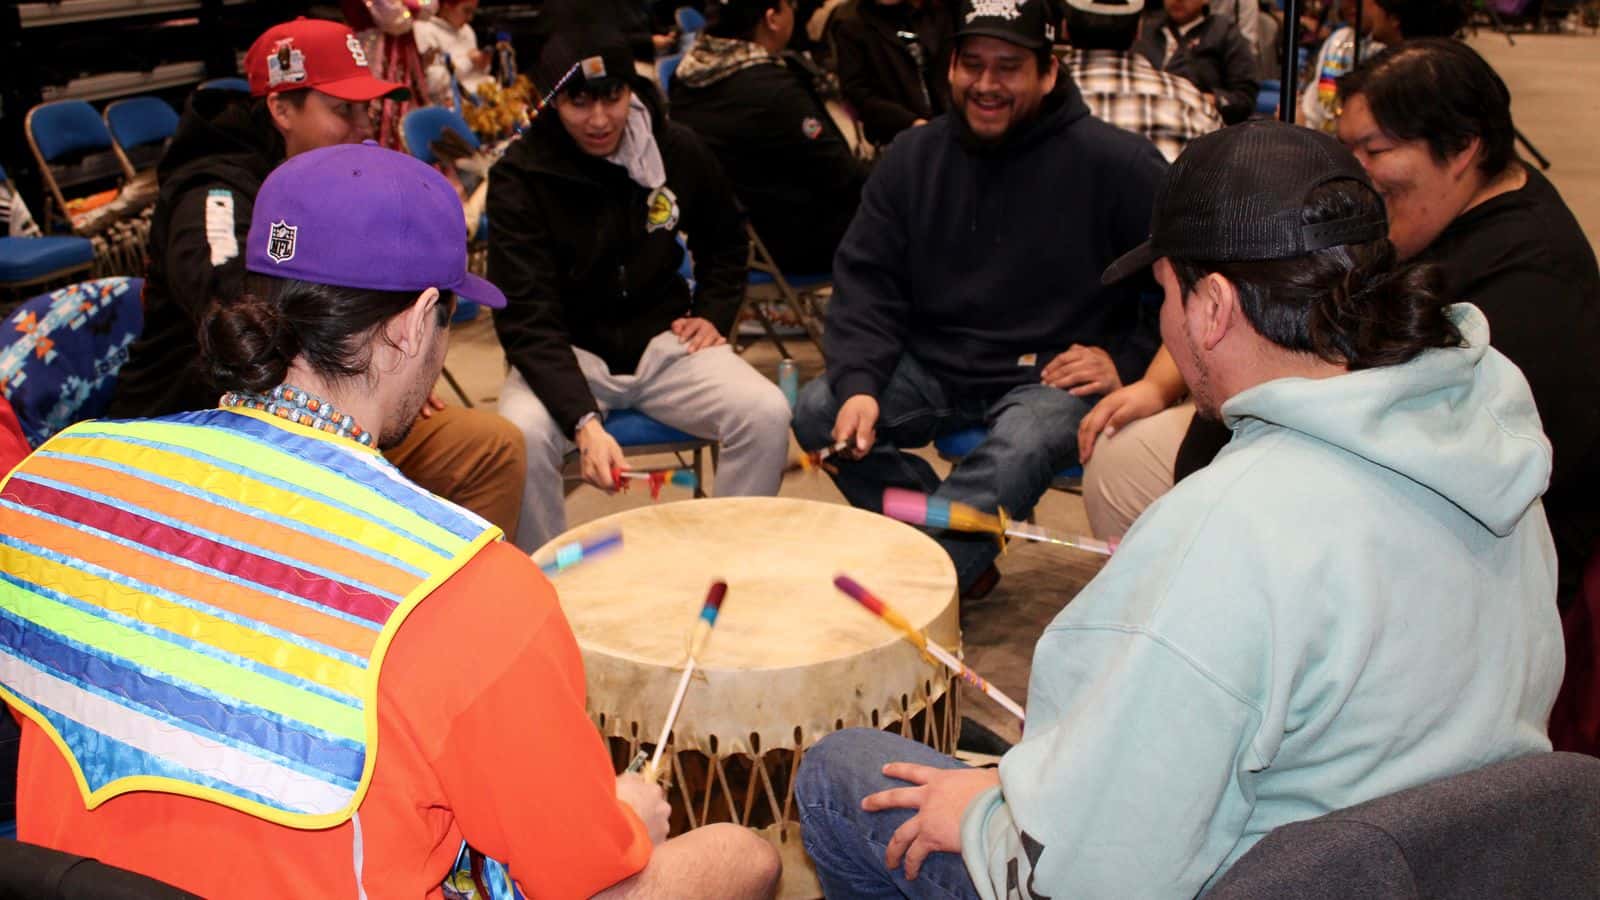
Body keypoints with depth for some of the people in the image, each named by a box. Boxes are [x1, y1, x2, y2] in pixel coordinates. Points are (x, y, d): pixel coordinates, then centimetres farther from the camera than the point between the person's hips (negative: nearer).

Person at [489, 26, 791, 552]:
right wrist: (584, 421, -36)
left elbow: (725, 241, 20)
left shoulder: (677, 149, -3)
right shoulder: (520, 178, -15)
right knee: (522, 436, -33)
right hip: (566, 352, -3)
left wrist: (714, 313, 4)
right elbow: (527, 321, -22)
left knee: (766, 413, -22)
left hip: (663, 342, 3)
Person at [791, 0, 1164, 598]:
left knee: (1019, 449, -36)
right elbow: (866, 280, 1)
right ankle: (964, 558, -8)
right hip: (936, 368, 5)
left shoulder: (1115, 162, -9)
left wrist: (1127, 360, -14)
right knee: (816, 413, -16)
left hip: (1055, 378, -4)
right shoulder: (914, 157, 3)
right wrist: (859, 383, -15)